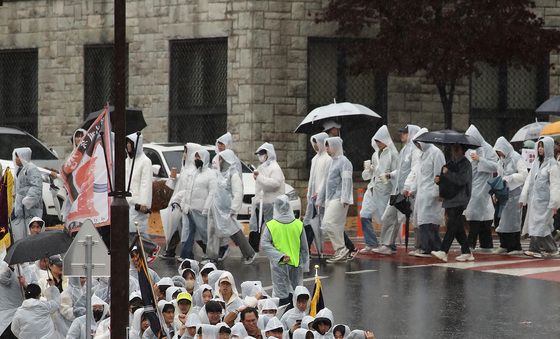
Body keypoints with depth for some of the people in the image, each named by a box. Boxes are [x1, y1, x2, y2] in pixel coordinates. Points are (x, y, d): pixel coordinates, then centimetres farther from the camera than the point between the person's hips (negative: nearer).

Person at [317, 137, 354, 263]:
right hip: (330, 199, 9)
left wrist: (345, 199, -25)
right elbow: (327, 182, 26)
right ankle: (340, 253, 10)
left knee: (329, 223, -17)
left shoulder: (343, 162, -7)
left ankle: (341, 249, -14)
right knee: (336, 226, 7)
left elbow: (347, 181, -16)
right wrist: (320, 199, 27)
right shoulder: (332, 162, 21)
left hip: (339, 199, -9)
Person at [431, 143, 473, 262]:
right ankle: (466, 252, 15)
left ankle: (443, 251, -21)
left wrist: (448, 173, -15)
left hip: (459, 200, -8)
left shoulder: (465, 164, -6)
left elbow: (461, 180, -19)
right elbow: (447, 180, 23)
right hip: (450, 198, 8)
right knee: (458, 227, 9)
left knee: (452, 225, -14)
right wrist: (439, 179, 2)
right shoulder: (451, 163, 17)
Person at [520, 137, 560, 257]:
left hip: (544, 200, -7)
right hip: (534, 199, 7)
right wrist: (523, 197, 9)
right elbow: (529, 180, 14)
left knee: (540, 224, -10)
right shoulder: (536, 163, 13)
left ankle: (535, 249, -9)